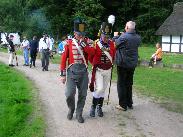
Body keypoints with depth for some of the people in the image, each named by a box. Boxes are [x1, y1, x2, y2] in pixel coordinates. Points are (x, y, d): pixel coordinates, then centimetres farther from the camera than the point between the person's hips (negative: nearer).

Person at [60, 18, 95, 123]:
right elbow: (64, 59, 2)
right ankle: (71, 109, 22)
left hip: (83, 71, 2)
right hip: (72, 71, -1)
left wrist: (82, 42, -16)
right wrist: (63, 74, 0)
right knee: (69, 94, -8)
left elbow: (92, 52, -13)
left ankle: (79, 114, 23)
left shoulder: (87, 42, 6)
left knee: (83, 94, 6)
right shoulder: (69, 43, 2)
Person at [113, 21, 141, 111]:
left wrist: (115, 36, 12)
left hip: (123, 64, -6)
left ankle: (123, 105, 9)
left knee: (121, 84, 5)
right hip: (133, 64, 6)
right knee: (129, 84, 18)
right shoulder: (138, 37, 1)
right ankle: (129, 104, 25)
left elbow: (115, 44, -7)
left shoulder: (123, 37, -19)